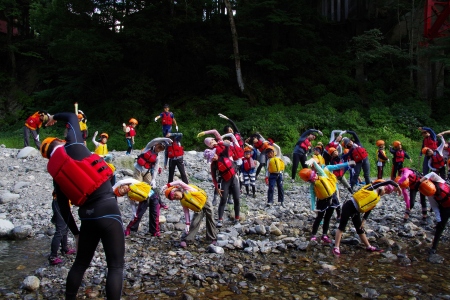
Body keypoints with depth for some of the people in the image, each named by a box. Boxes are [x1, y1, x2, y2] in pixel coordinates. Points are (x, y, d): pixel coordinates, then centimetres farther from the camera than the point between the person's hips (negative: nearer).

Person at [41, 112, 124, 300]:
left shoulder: (56, 174, 12)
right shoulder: (73, 145, 0)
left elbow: (64, 208, 14)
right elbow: (72, 117, 17)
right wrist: (55, 117, 36)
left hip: (87, 216, 5)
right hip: (108, 210, -5)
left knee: (81, 263, 23)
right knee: (116, 265, -2)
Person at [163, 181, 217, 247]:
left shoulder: (187, 189, -25)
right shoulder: (182, 202, -13)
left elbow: (179, 182, -40)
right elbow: (186, 212, -10)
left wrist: (168, 185, -34)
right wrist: (187, 224, -18)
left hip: (205, 201, -3)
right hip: (198, 209, 3)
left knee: (210, 221, 4)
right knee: (194, 224, -10)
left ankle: (212, 238, 18)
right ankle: (185, 240, -7)